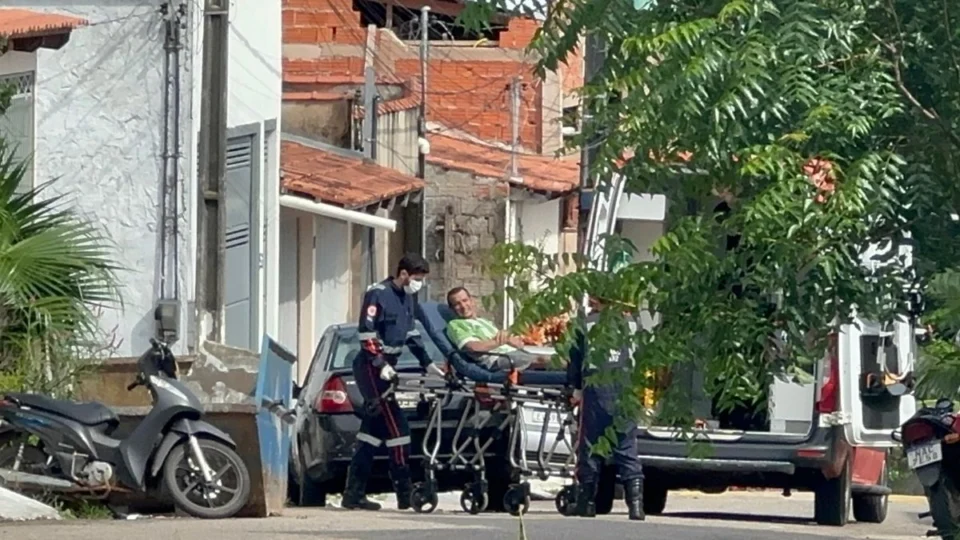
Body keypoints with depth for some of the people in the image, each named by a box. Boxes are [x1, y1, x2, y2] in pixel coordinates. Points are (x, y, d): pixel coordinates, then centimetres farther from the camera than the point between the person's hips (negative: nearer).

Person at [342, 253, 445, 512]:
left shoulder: (408, 297, 15)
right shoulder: (378, 294, -13)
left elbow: (411, 332, 22)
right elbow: (366, 332, -17)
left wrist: (427, 362, 16)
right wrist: (381, 364, -22)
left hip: (386, 367, 10)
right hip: (372, 368, -10)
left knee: (373, 429, 8)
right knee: (396, 427, -13)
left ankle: (354, 495, 11)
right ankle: (405, 494, -12)